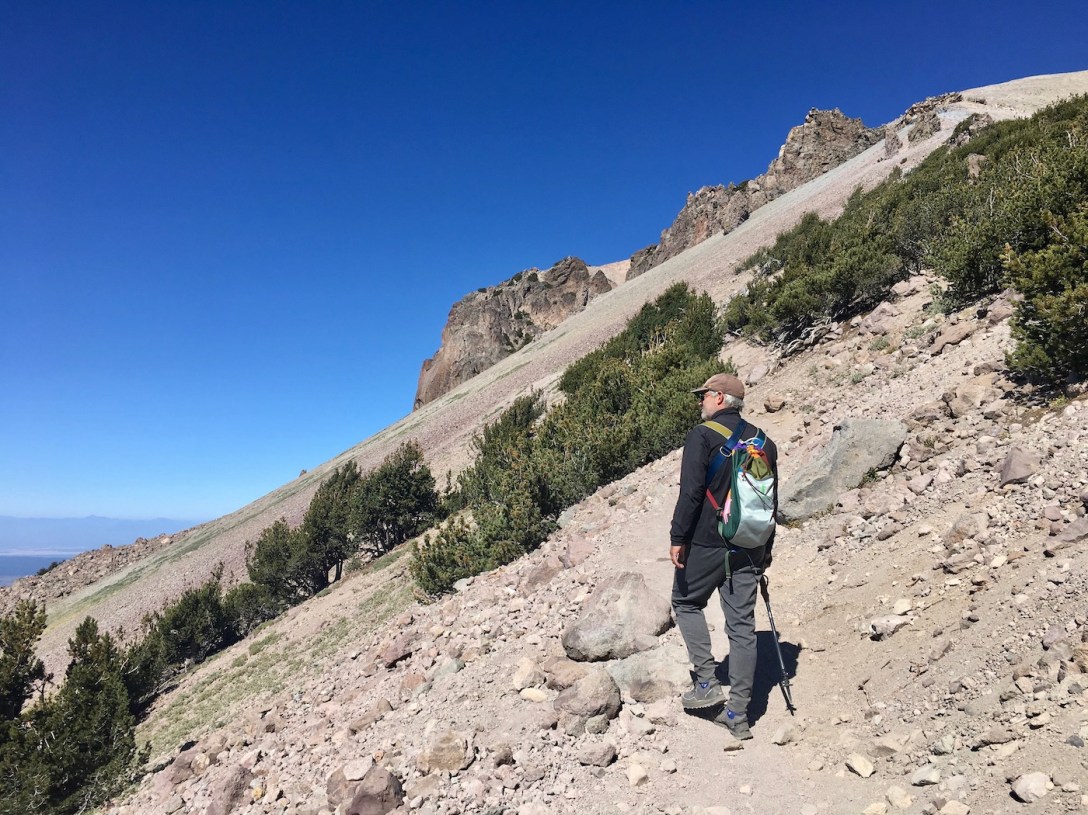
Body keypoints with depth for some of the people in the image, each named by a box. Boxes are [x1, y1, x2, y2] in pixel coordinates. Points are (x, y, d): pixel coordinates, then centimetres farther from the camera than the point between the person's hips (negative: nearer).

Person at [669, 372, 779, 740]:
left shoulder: (702, 436, -9)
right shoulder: (764, 442, 11)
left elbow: (690, 493, -17)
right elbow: (771, 500, 15)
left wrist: (677, 538, -10)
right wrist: (765, 549, 21)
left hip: (706, 544, -6)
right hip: (749, 548, 6)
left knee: (686, 602, 16)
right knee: (742, 624, 7)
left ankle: (707, 682, 9)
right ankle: (738, 713, 12)